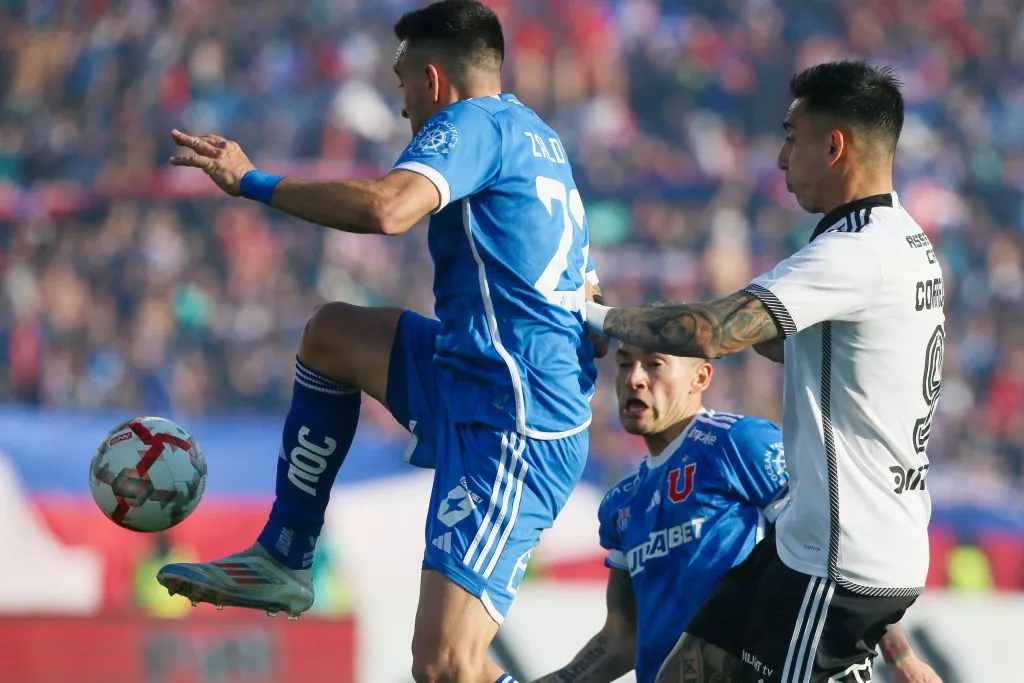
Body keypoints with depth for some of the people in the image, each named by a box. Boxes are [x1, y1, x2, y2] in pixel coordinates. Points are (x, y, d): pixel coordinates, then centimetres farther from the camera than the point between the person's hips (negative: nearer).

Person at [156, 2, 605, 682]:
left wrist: (251, 181, -18)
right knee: (331, 333, 23)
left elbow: (385, 208, -29)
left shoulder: (473, 122, -10)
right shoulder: (541, 140, 18)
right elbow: (588, 293, 26)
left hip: (511, 431, -10)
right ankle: (282, 560, 27)